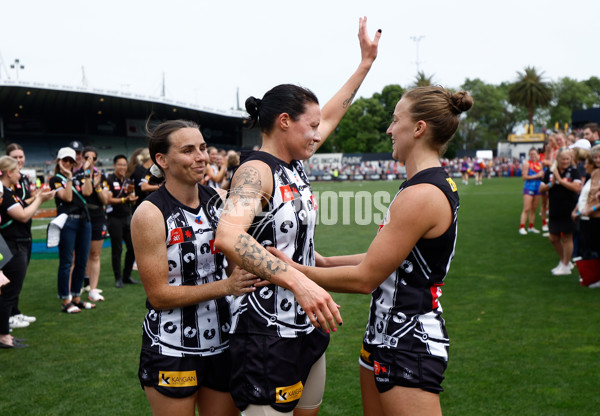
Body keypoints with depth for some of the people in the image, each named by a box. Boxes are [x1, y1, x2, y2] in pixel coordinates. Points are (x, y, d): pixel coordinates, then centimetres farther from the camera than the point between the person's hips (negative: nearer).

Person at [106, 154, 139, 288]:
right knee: (117, 250, -1)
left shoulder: (127, 181, 14)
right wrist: (125, 199, -22)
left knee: (133, 247, 7)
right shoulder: (109, 180, -7)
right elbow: (109, 200, -15)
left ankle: (127, 276, 20)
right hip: (115, 218, -7)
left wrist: (131, 192, -5)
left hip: (127, 217, 7)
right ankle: (118, 278, 9)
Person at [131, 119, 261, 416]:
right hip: (171, 351, -4)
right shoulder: (150, 215, -14)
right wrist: (226, 286, -23)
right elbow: (159, 296, -15)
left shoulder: (220, 200, -1)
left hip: (222, 341, 5)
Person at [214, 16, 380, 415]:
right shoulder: (257, 170, -18)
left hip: (307, 326, 9)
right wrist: (298, 281, -45)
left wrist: (367, 60, 28)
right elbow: (228, 236, -36)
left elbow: (331, 114, 22)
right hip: (268, 335, -9)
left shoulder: (295, 165, 8)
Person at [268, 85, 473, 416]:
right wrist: (325, 262, 13)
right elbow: (384, 259, 14)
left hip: (410, 344, -10)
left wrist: (296, 271, -11)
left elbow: (365, 278, -20)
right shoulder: (438, 185, 9)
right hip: (387, 334, 10)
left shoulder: (422, 195, -23)